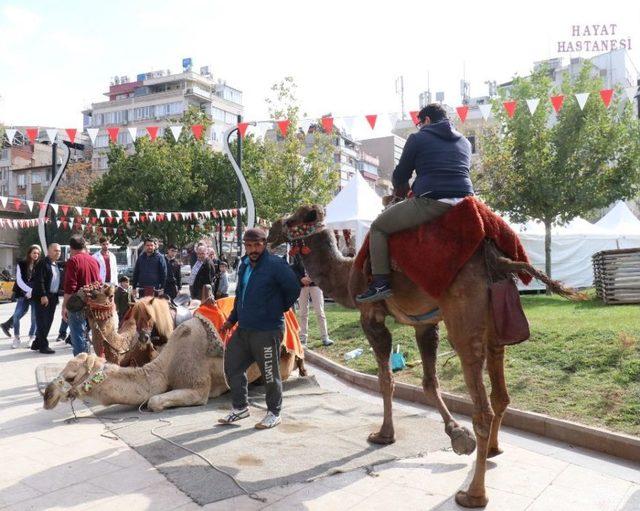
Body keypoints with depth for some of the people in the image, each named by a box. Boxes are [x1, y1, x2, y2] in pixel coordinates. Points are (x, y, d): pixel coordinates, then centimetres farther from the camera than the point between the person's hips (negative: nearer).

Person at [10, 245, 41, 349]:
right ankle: (16, 338, 9)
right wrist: (29, 290, -16)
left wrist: (33, 292, -14)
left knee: (35, 317, 0)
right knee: (16, 315, -8)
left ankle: (32, 338, 18)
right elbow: (19, 281, -4)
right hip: (23, 295, 0)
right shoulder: (21, 264, 2)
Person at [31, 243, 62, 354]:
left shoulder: (57, 265, 16)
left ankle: (37, 343, 22)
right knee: (42, 321, -3)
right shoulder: (43, 263, -10)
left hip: (53, 297, 8)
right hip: (43, 297, -8)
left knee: (48, 322, 11)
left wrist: (56, 296, 13)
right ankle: (43, 345, 2)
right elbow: (39, 281, -16)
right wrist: (43, 295, -20)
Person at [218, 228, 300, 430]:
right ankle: (240, 407, 30)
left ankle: (274, 413, 21)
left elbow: (294, 288, -14)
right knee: (232, 366, 13)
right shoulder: (244, 265, 12)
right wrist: (232, 319, 22)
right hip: (243, 329, 8)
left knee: (270, 374, 3)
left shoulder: (276, 264, -14)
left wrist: (280, 308, -1)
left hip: (267, 330, -8)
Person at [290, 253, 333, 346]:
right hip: (302, 284, 2)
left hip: (315, 282, -2)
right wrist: (301, 278, -11)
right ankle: (303, 338, 10)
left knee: (320, 312, -4)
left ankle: (325, 337, 1)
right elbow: (293, 267, 5)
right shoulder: (297, 252, 9)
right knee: (303, 313, 4)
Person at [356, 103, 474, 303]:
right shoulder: (465, 142, 23)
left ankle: (381, 283, -4)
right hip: (465, 200, 7)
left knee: (378, 226, 6)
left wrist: (399, 192, 31)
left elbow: (400, 176, 8)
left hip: (431, 202, -6)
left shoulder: (418, 138, 5)